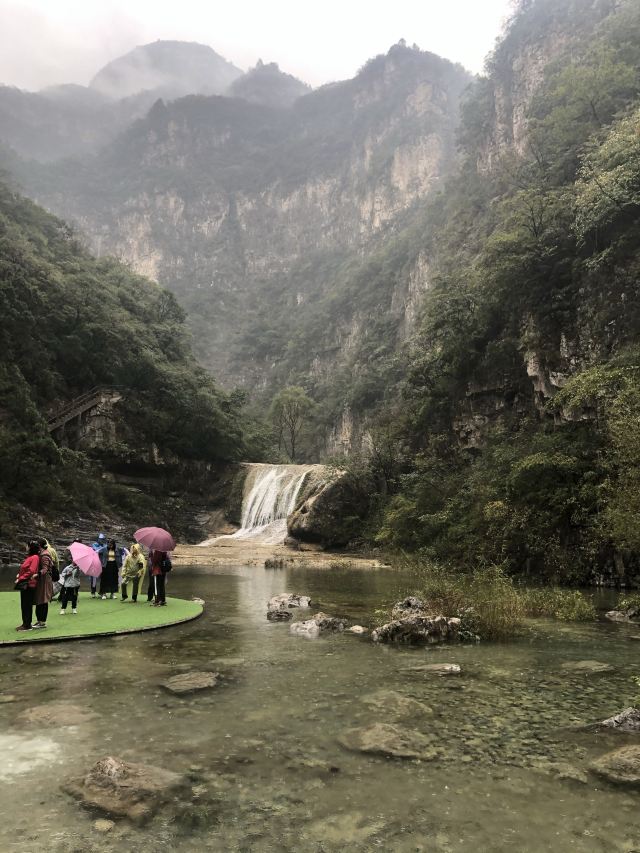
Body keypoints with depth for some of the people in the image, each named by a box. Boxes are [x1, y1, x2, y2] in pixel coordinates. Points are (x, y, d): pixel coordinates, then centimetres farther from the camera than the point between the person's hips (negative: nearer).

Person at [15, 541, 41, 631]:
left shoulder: (35, 558, -14)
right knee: (24, 605, 15)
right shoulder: (29, 557, 15)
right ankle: (25, 623, 23)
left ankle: (27, 625, 1)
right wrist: (19, 575, 5)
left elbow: (31, 571, -20)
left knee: (26, 605, -4)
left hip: (28, 585, -9)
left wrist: (21, 578, -15)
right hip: (25, 584, 9)